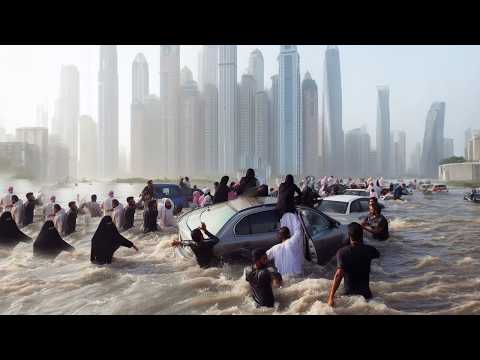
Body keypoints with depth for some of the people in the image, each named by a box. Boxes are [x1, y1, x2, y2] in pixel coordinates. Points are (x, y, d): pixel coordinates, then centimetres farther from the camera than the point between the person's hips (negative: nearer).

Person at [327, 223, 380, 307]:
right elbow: (378, 255, 20)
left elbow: (338, 275, -25)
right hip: (365, 293, 1)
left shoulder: (342, 252, -13)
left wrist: (331, 298, -26)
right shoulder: (369, 250, -7)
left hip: (348, 294, -1)